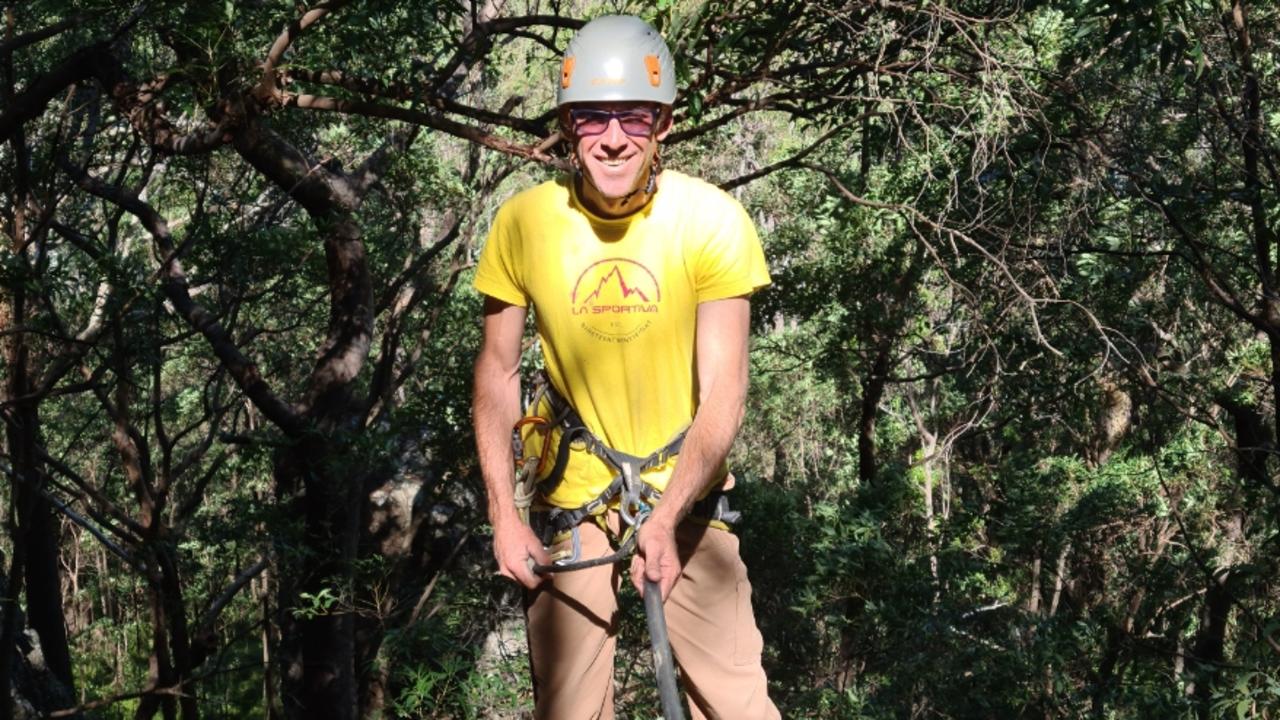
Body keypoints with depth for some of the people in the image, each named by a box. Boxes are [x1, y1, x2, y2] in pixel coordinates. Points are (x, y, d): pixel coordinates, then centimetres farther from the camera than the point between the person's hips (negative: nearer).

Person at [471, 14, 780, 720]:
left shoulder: (712, 221, -17)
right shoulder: (522, 223, -13)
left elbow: (722, 394, -17)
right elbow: (497, 373, -2)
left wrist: (666, 517, -28)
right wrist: (503, 515, -8)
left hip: (685, 484, -1)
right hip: (572, 492, 1)